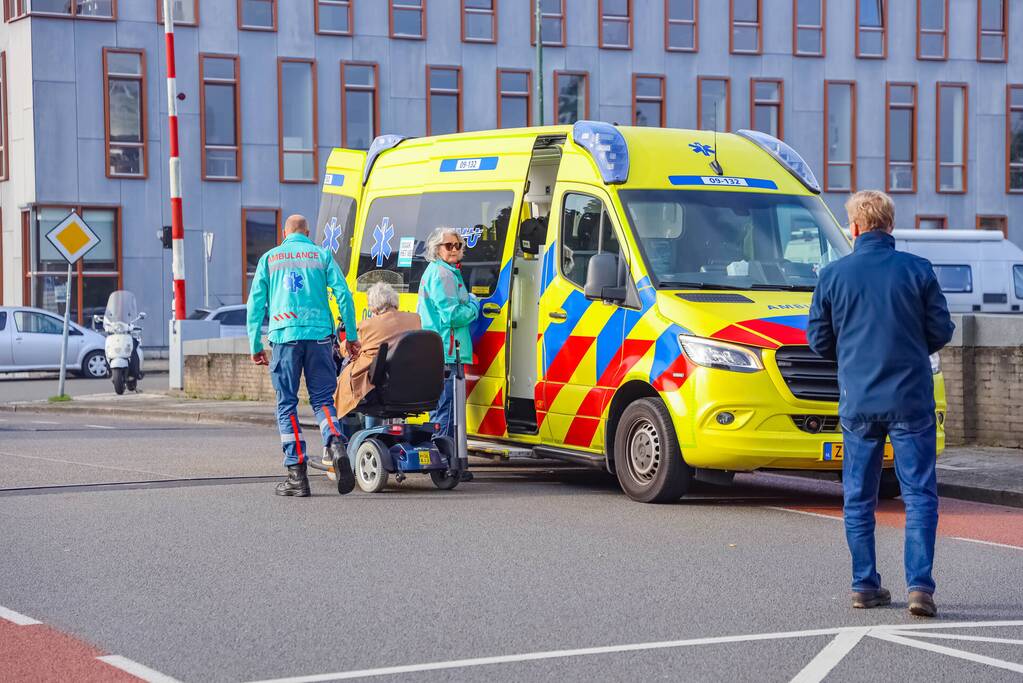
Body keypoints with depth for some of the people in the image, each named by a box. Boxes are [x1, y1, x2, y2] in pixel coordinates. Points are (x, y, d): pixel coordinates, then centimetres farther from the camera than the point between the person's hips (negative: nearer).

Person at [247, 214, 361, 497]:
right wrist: (351, 336, 9)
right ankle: (336, 444, -21)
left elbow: (255, 303, 8)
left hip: (284, 336, -1)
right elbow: (343, 294, 4)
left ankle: (297, 473, -1)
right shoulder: (321, 255, 11)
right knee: (322, 398, 8)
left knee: (287, 404, 5)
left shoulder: (269, 258, 12)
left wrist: (255, 345, 12)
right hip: (318, 334, 1)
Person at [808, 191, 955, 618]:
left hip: (858, 402, 1)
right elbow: (941, 331, 1)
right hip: (911, 399, -1)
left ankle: (865, 585, 14)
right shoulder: (918, 270, -4)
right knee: (919, 494, 1)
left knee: (859, 497, 12)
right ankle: (919, 585, -9)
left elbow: (818, 340, 5)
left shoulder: (834, 275, -1)